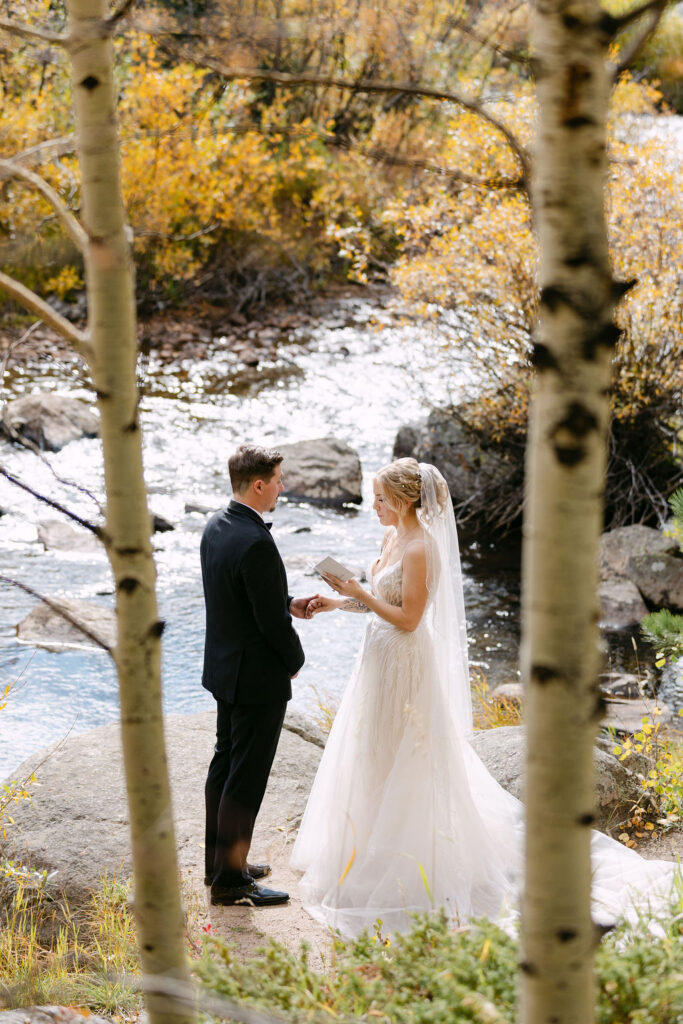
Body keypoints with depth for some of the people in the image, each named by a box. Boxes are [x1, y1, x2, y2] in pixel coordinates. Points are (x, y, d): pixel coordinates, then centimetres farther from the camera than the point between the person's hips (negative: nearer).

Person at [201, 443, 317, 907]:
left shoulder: (216, 527, 3)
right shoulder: (256, 543, -27)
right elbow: (272, 621, -23)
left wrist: (289, 604, 7)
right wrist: (294, 660, -6)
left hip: (224, 668, 10)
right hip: (258, 677, -10)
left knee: (225, 765, 20)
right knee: (247, 778, 1)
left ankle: (219, 861, 33)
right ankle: (230, 880, 10)